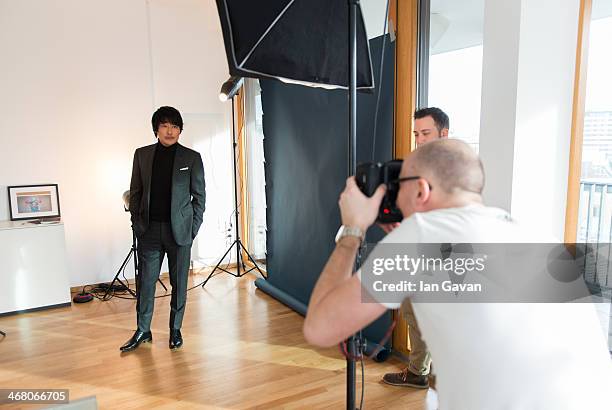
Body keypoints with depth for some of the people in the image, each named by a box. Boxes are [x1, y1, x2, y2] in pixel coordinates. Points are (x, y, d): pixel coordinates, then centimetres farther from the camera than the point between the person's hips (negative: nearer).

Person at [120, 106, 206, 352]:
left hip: (179, 230, -1)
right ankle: (143, 331, 22)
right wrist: (136, 223, 2)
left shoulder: (192, 158, 0)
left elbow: (199, 195, 2)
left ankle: (175, 330, 23)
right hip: (149, 230, 2)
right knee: (145, 281, 7)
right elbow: (135, 191, 10)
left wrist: (193, 227, -4)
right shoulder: (142, 155, 6)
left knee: (179, 283, 7)